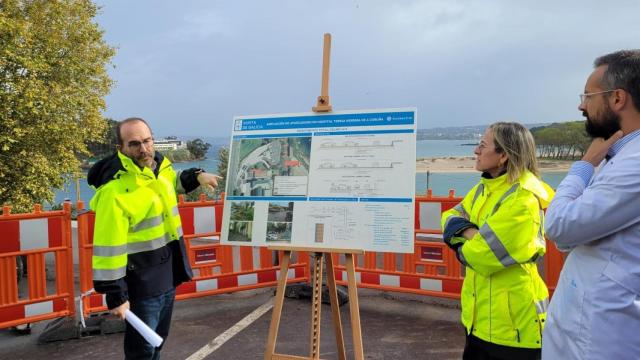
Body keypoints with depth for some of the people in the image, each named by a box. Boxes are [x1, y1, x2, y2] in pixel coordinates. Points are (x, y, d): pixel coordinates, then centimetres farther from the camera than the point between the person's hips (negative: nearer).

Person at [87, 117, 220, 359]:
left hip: (168, 275, 8)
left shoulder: (160, 166, 0)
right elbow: (108, 247, -24)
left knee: (158, 339, 24)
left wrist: (196, 177, 10)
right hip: (141, 282, -8)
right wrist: (116, 296, -20)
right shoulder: (115, 189, -25)